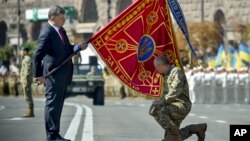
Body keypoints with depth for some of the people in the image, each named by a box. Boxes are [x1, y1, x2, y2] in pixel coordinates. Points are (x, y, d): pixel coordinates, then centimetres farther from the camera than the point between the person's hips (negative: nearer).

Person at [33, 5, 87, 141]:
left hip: (62, 76, 9)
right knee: (52, 104, -4)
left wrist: (79, 47, 4)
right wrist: (38, 75, -18)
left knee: (58, 105, 14)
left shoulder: (60, 30, 10)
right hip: (53, 76, -9)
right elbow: (38, 56, -19)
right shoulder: (47, 33, -17)